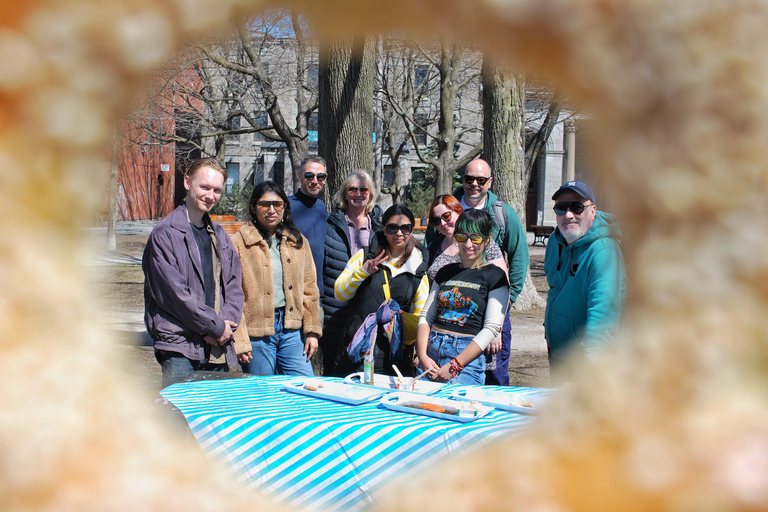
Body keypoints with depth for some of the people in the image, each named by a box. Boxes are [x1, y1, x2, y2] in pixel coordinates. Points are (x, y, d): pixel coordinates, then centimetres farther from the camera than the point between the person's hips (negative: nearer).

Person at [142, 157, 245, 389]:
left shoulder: (219, 235, 17)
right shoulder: (165, 234, -6)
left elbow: (234, 286, 13)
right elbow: (175, 293, -13)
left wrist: (226, 321, -6)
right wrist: (217, 326, -10)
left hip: (220, 349, 6)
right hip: (180, 348, -6)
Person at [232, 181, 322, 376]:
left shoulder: (298, 242, 11)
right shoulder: (239, 243, -3)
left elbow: (309, 289, 12)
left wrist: (312, 331, 6)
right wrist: (238, 340, -11)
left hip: (292, 330, 4)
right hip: (257, 333, -3)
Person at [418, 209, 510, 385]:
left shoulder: (495, 276, 0)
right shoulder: (445, 272, 15)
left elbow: (492, 328, -9)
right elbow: (426, 316, 11)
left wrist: (453, 367, -14)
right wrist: (422, 356, -7)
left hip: (468, 355, -4)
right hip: (432, 351, 4)